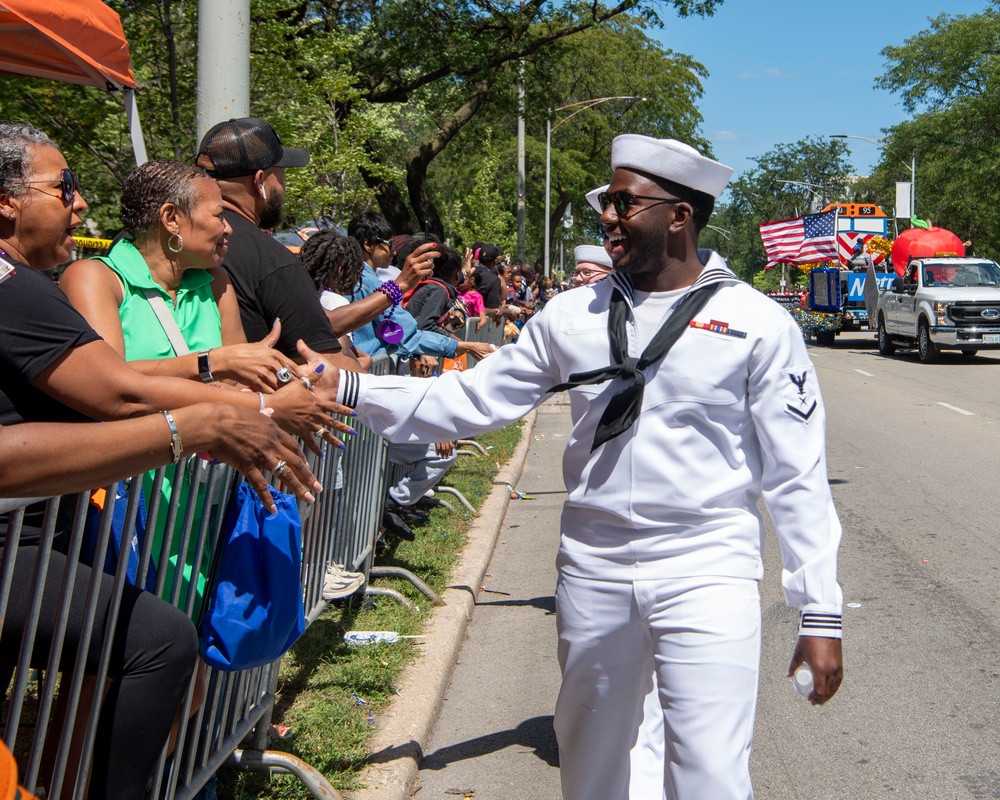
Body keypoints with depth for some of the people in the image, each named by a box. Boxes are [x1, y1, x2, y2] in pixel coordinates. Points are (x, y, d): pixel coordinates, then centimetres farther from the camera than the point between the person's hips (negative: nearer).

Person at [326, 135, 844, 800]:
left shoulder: (757, 322, -5)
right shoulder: (573, 315, 6)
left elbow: (796, 474, -4)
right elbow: (473, 400, 8)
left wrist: (821, 613, -6)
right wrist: (346, 387, 0)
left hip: (708, 575, -4)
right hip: (592, 571, 4)